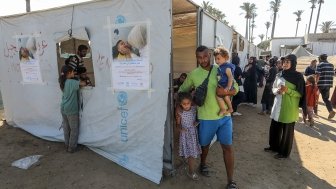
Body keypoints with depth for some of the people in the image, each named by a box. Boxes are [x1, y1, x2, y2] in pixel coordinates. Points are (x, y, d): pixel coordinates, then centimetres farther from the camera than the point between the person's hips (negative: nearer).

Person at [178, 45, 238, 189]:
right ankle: (203, 165, 49)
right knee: (205, 145, 19)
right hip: (206, 118, 0)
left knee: (228, 147, 4)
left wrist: (225, 91, -20)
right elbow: (182, 91, 9)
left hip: (224, 116, 1)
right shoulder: (193, 74, -2)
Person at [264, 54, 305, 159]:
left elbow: (300, 94, -10)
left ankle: (284, 152, 22)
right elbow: (273, 88, 11)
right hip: (278, 105, 6)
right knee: (274, 127, 15)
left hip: (289, 107, -5)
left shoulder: (298, 76, -10)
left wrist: (287, 90, -24)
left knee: (287, 130, 7)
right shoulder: (279, 74, 5)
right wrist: (277, 90, -11)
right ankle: (274, 146, 35)